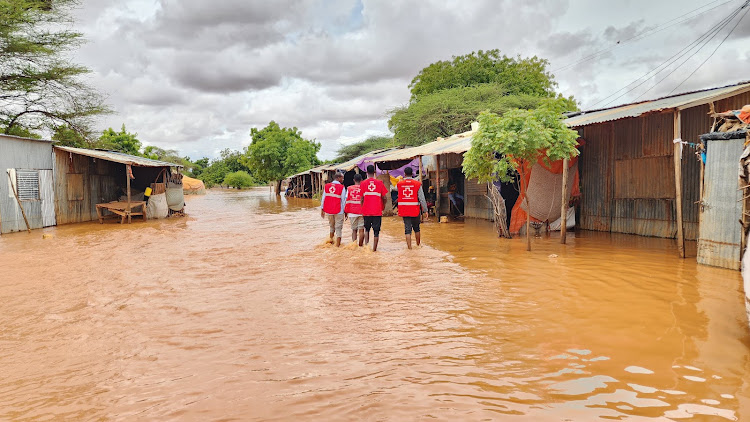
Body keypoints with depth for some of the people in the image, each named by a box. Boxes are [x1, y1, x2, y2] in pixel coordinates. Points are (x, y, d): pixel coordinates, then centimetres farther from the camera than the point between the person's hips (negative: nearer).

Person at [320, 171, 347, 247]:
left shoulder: (326, 186, 3)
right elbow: (343, 200, -7)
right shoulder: (342, 187, -9)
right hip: (338, 211, -4)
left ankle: (331, 241, 29)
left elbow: (323, 199, 6)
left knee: (332, 226, 23)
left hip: (328, 211, 4)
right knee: (338, 228, 0)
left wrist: (322, 209, 13)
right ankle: (337, 245, -2)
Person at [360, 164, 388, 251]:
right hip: (377, 211, -1)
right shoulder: (380, 183, -1)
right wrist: (383, 206, 18)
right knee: (376, 231, 5)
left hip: (366, 211, 1)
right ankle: (374, 249, 4)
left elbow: (361, 198, 0)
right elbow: (385, 198, 0)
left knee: (366, 229, 19)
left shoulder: (363, 184, -2)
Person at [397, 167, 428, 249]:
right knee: (416, 228, 17)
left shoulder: (399, 184, 0)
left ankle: (409, 246, -1)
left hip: (404, 210, 1)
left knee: (407, 229, 4)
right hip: (415, 210, -1)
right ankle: (418, 245, 30)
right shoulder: (417, 184, -6)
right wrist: (425, 211, -5)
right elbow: (422, 199, -9)